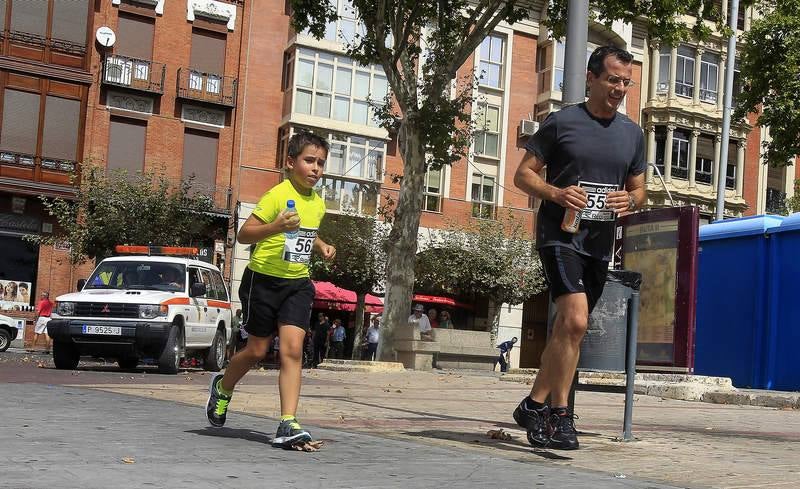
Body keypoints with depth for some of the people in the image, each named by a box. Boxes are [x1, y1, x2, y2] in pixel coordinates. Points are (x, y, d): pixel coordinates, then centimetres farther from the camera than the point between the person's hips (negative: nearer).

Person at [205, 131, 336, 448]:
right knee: (257, 350, 7)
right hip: (263, 280, -5)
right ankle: (223, 387, 38)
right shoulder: (277, 195, -15)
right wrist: (275, 227, -35)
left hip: (298, 283, 5)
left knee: (292, 349, -10)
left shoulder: (318, 204, 8)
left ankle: (288, 425, -13)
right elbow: (243, 234, -19)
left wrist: (321, 246, 8)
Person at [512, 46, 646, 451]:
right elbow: (523, 175, 1)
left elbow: (639, 190, 21)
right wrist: (555, 193, -18)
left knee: (567, 328, 11)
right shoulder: (561, 122, -2)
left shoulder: (632, 133, 13)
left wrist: (630, 200, -3)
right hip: (559, 235, -6)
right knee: (575, 320, -20)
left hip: (600, 243, 6)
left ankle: (535, 404, 25)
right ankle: (559, 415, -9)